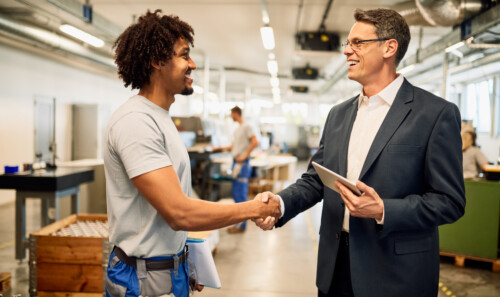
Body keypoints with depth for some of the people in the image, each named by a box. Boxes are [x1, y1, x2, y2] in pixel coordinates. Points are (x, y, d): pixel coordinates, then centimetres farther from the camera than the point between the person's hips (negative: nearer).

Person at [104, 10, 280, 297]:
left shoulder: (160, 117, 9)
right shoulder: (136, 122, -22)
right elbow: (179, 213, -27)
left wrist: (184, 262, 11)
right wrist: (255, 209, -19)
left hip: (171, 266, 8)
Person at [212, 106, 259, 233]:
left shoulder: (247, 126, -9)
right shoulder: (238, 128, 19)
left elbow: (255, 142, -17)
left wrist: (245, 155, -16)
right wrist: (220, 148, 22)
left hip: (242, 163, -10)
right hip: (236, 162, 10)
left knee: (240, 194, -8)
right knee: (236, 193, 13)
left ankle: (241, 225, -3)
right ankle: (239, 222, 22)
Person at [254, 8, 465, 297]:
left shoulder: (437, 113, -10)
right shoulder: (339, 114, 9)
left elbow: (450, 201, -11)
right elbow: (315, 179, 10)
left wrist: (382, 211, -23)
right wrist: (280, 203, -8)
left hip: (395, 274, -5)